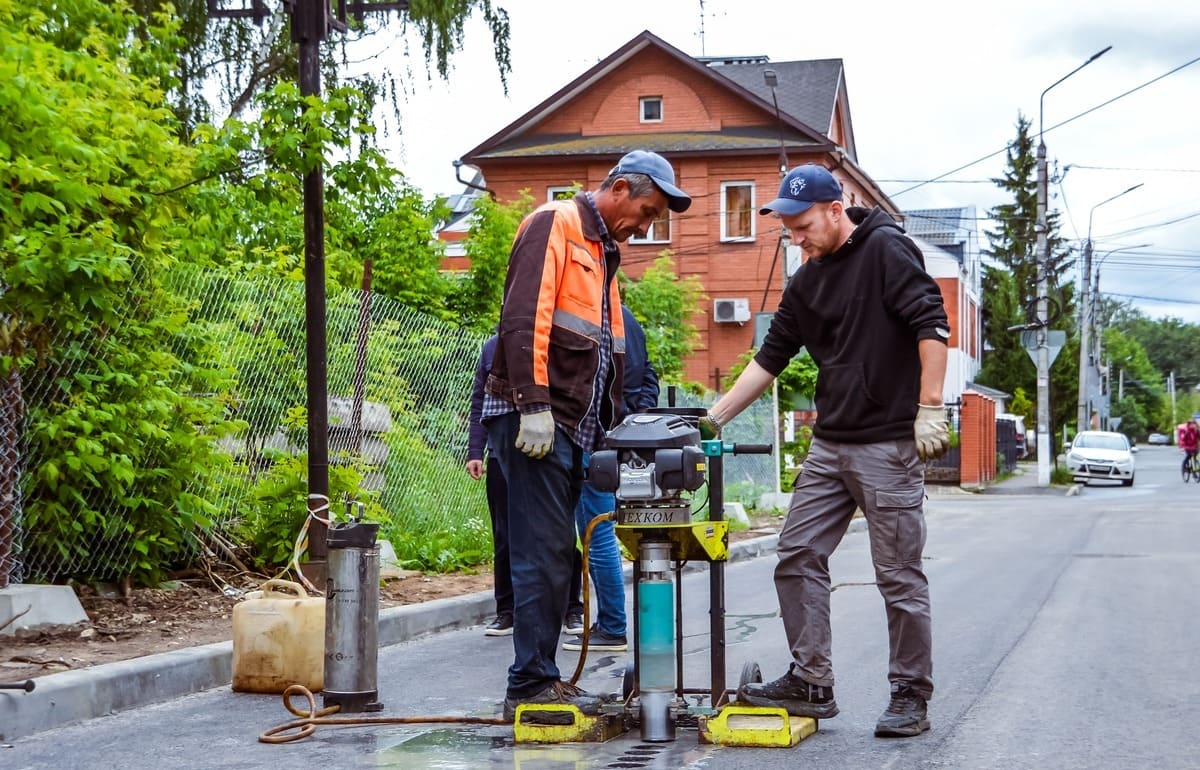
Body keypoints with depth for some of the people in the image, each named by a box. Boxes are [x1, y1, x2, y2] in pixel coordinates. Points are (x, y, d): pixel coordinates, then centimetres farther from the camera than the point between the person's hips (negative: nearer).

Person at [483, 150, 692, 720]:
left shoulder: (602, 251, 24)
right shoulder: (554, 225, -5)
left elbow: (609, 355, 25)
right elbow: (524, 317, -18)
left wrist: (612, 431, 18)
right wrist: (534, 405, -24)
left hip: (568, 428, 9)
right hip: (534, 419, -9)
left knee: (553, 558, 10)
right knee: (543, 556, -9)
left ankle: (539, 682, 15)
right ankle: (531, 685, -5)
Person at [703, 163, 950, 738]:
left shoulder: (886, 249, -8)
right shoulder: (806, 283, 14)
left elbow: (931, 324, -14)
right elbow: (770, 358, 18)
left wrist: (930, 409, -19)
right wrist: (716, 416, 13)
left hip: (889, 444, -8)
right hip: (829, 444, 8)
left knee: (899, 574, -2)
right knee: (798, 558, 5)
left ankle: (911, 696, 8)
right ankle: (810, 683, 13)